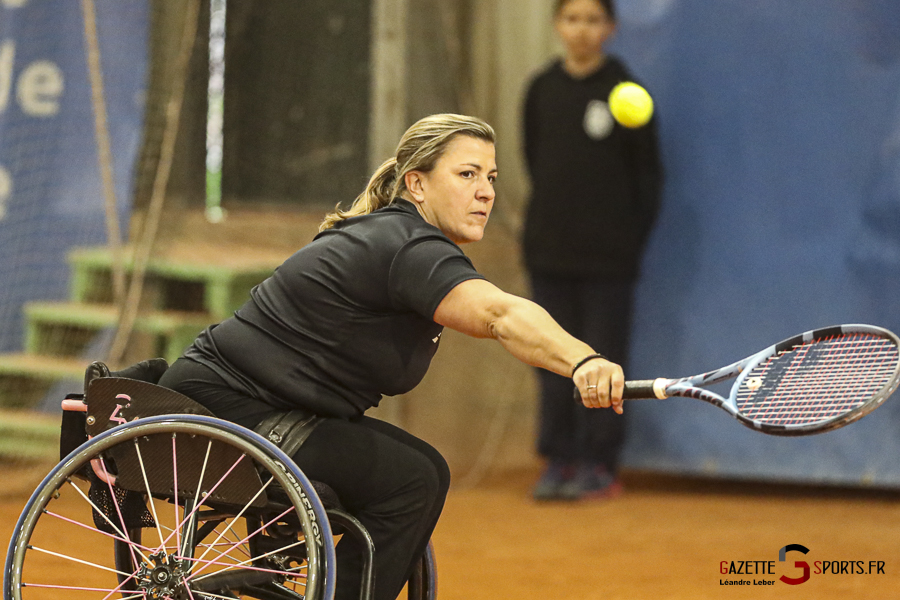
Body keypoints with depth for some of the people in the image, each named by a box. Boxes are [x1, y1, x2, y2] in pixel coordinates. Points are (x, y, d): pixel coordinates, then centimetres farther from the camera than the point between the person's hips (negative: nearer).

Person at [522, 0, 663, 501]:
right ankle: (559, 459, 13)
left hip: (608, 254, -3)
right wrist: (551, 221, 7)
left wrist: (632, 236, -4)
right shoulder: (542, 90, 5)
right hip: (550, 250, 4)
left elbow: (649, 172, -2)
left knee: (604, 359, 2)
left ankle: (601, 464, 8)